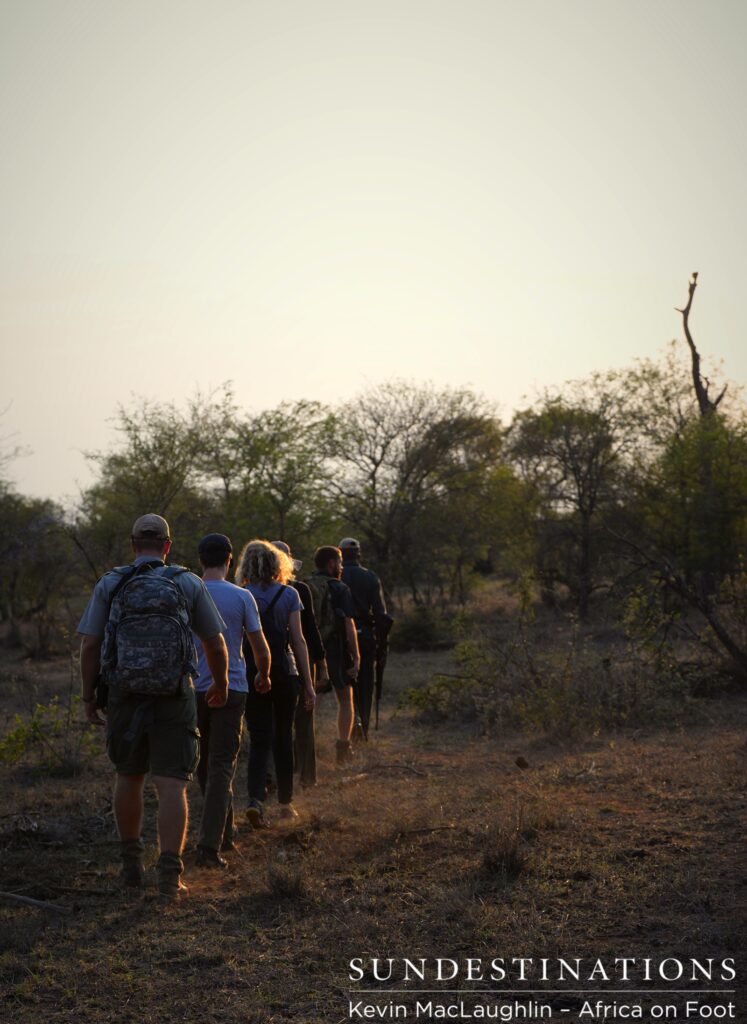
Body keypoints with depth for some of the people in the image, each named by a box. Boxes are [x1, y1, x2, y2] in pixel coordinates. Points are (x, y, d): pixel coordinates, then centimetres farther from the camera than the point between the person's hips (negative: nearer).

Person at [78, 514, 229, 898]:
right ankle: (170, 873, -9)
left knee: (129, 777, 19)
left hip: (124, 697, 2)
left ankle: (131, 865, 27)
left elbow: (89, 645, -1)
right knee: (171, 786, -1)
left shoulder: (109, 584, 3)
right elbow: (215, 644, 7)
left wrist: (89, 697, 9)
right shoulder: (189, 584, 3)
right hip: (174, 697, -1)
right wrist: (221, 685, 23)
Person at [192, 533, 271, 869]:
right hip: (231, 689, -2)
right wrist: (263, 677, 19)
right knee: (221, 768, -1)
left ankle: (223, 834, 26)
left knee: (205, 766, 17)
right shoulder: (242, 597, -3)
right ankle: (209, 847, -10)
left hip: (194, 690, 2)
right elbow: (260, 648, 0)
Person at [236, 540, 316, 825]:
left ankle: (256, 799, -18)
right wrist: (308, 683, 0)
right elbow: (298, 640, -3)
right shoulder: (289, 595, -1)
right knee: (283, 737, 14)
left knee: (259, 738, 3)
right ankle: (286, 802, 24)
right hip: (284, 673, 0)